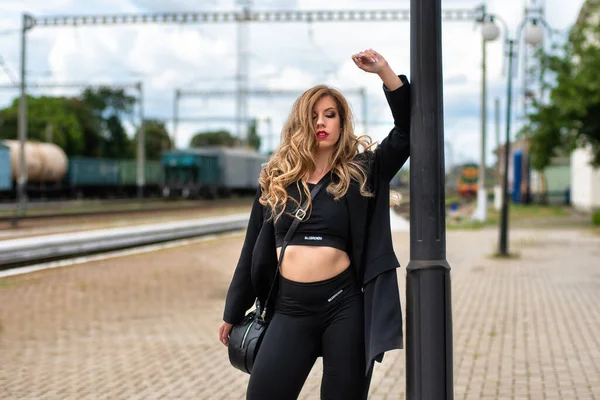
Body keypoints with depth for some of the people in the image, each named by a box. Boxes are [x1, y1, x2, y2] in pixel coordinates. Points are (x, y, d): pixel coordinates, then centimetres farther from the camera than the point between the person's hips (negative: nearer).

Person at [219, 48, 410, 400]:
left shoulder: (361, 173, 3)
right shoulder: (276, 179, 8)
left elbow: (406, 132, -7)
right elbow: (253, 250, 12)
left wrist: (384, 71, -17)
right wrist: (234, 314, 15)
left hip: (344, 306, -2)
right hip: (290, 308, 2)